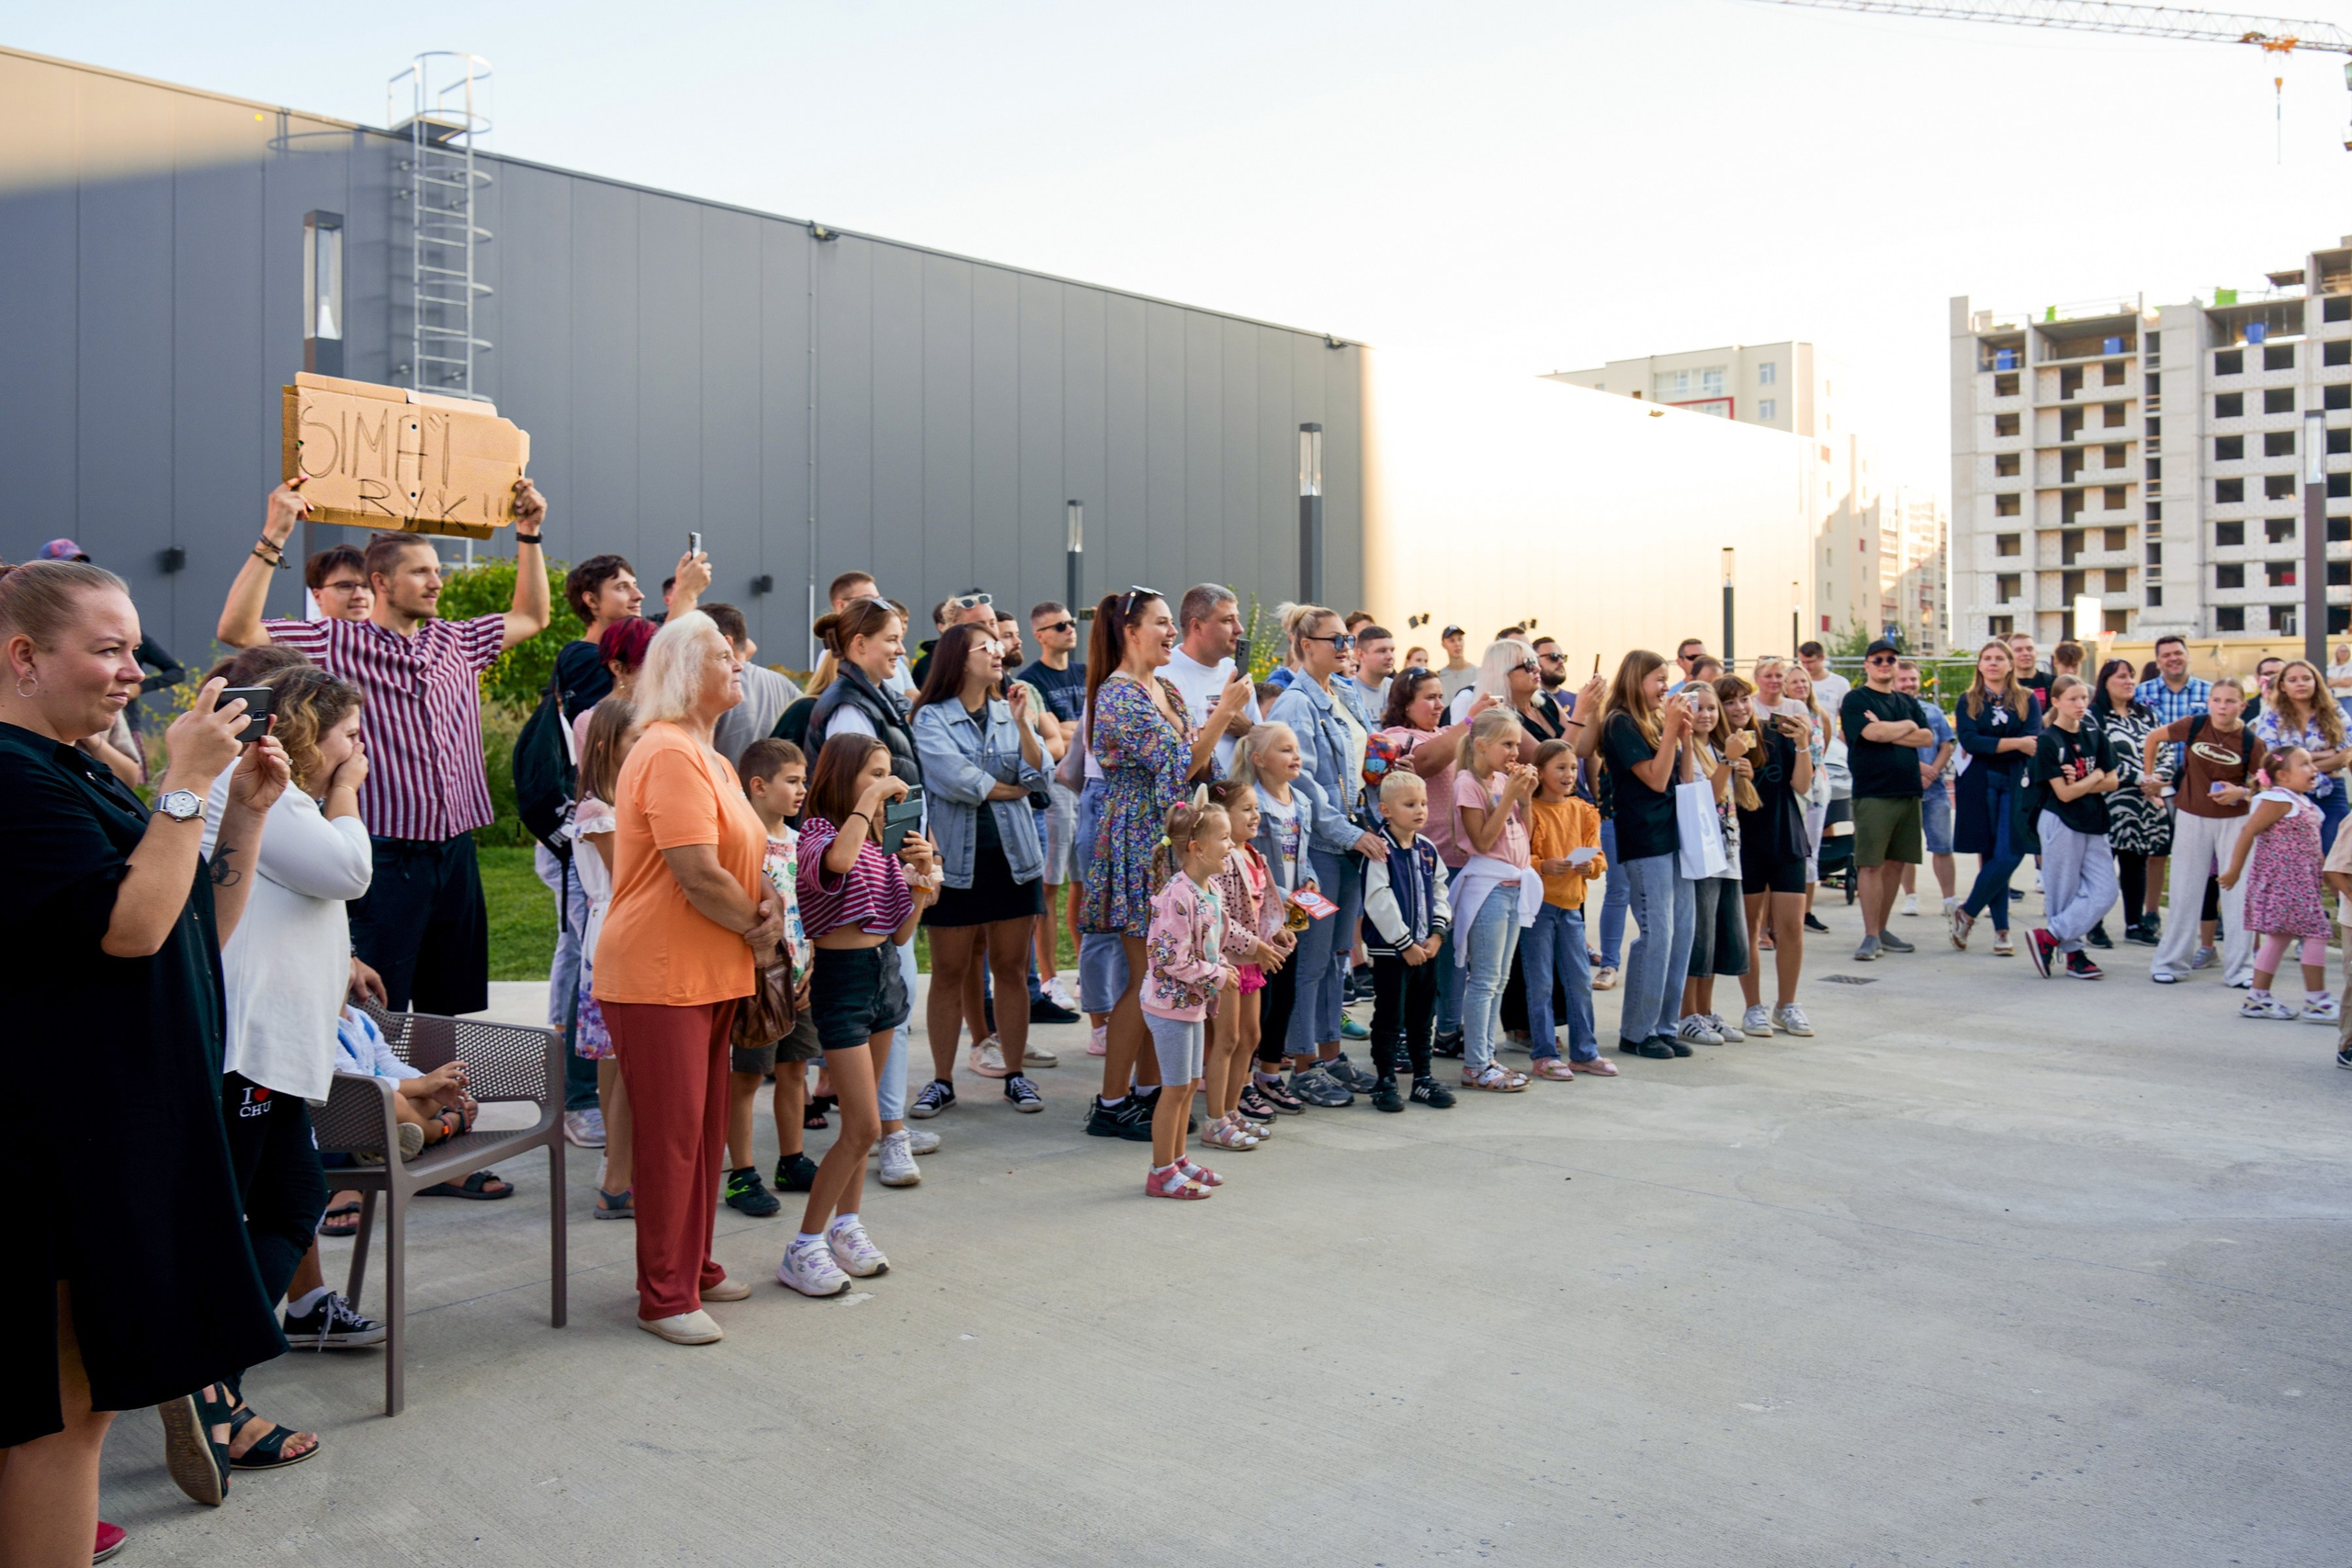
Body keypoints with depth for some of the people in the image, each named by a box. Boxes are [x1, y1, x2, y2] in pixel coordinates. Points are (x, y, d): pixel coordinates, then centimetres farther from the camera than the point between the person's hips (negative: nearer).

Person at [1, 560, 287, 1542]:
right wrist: (187, 785, -19)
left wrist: (247, 806, 6)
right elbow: (130, 927, -24)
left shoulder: (79, 776, 17)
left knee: (91, 1385, 16)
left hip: (132, 1119, 10)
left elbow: (206, 934, 17)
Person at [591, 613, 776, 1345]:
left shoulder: (706, 756, 16)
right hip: (659, 977, -10)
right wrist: (758, 929, -8)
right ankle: (665, 1297, 9)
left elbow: (748, 851, 18)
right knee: (668, 1132, -2)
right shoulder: (669, 754, -17)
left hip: (710, 976, 10)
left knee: (704, 1127, 16)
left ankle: (695, 1268, 30)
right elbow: (699, 875, -23)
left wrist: (769, 906, -3)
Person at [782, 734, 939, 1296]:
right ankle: (803, 1250, 0)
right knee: (864, 1125, -10)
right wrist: (871, 798, -27)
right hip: (841, 975, -8)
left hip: (885, 971, 8)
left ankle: (846, 1225, 27)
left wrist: (921, 876, -4)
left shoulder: (882, 841, 10)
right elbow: (837, 860, -39)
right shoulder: (818, 833, -11)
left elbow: (902, 933, 11)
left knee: (861, 1120, 15)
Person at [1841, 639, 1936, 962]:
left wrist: (1889, 733, -8)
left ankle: (1882, 929, 18)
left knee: (1896, 863, 9)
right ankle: (1871, 936, -3)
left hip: (1908, 792, 6)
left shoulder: (1906, 702, 17)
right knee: (1872, 864, -7)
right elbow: (1872, 733, -17)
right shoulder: (1855, 700, -1)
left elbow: (1928, 738, 5)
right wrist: (1907, 727, 0)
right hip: (1872, 793, -6)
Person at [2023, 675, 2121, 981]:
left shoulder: (2095, 736, 8)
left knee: (2104, 893, -2)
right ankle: (2073, 954, 11)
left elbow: (2112, 782, 4)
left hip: (2093, 823, 6)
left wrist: (2081, 784, -11)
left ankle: (2048, 937, 2)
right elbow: (2064, 793, -13)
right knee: (2064, 893, 0)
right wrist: (2095, 777, -2)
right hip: (2060, 822, -6)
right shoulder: (2048, 741, -9)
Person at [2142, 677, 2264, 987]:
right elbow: (2153, 738, 5)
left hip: (2235, 820, 0)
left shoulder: (2251, 742, -11)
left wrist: (2242, 793, -21)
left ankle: (2239, 967, 11)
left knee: (2238, 893, 1)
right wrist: (2148, 775, 7)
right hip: (2192, 818, 0)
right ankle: (2169, 961, 17)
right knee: (2185, 891, 8)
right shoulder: (2194, 726, -11)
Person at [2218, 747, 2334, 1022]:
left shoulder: (2304, 803, 15)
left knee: (2280, 937, 11)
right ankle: (2316, 1002, -3)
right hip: (2281, 882, -10)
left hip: (2299, 883, 10)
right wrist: (2234, 870, -16)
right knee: (2316, 933, -9)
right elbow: (2248, 832, -17)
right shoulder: (2278, 801, -14)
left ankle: (2258, 998, 16)